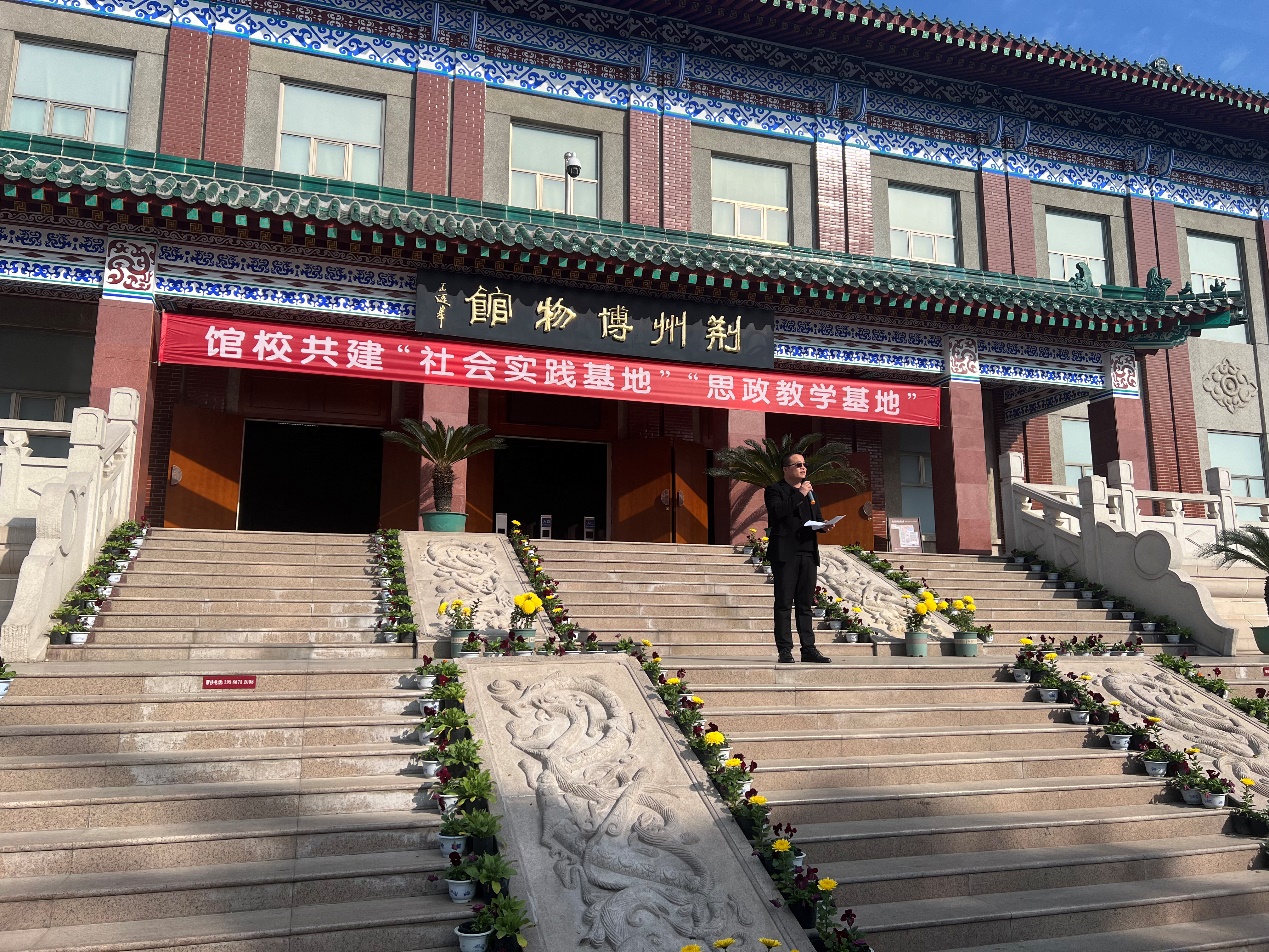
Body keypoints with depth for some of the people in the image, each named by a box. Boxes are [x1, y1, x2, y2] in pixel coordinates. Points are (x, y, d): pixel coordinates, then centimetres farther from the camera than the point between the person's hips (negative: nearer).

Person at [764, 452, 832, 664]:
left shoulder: (810, 492, 23)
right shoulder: (775, 490, 1)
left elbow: (817, 517, 28)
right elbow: (777, 511, -17)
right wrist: (799, 494, -13)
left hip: (808, 553, 6)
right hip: (785, 553, -6)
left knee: (805, 604, 7)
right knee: (784, 604, -4)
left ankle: (809, 648, 9)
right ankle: (785, 650, -1)